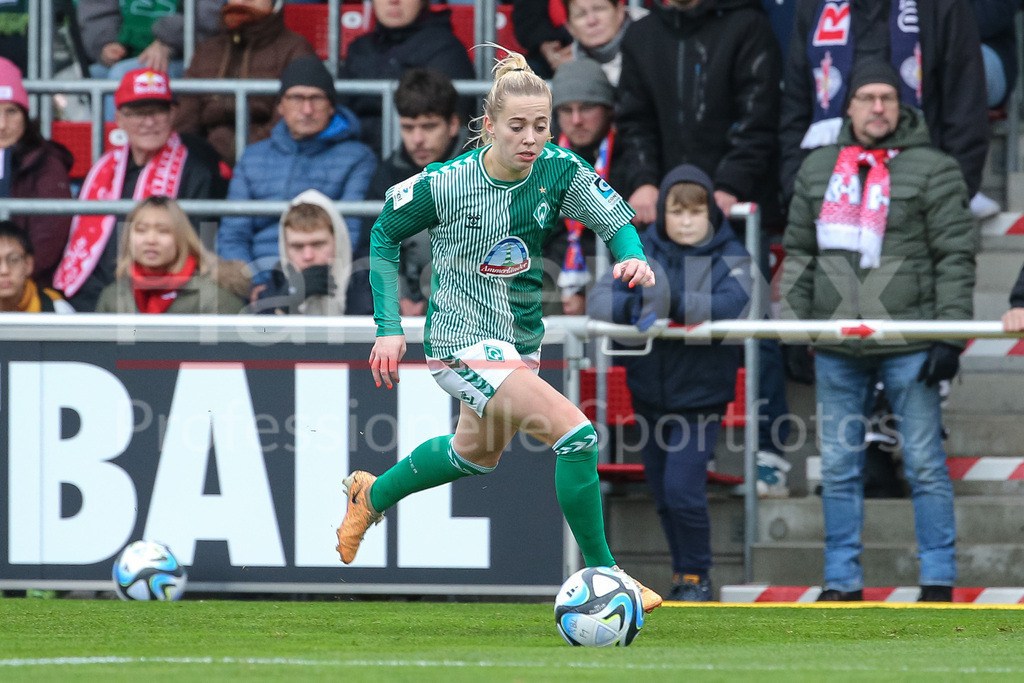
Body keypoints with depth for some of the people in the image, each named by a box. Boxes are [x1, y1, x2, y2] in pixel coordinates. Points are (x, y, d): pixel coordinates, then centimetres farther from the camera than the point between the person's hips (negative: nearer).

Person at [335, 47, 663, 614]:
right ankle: (603, 576, -12)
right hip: (463, 343, -7)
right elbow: (384, 234, -5)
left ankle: (373, 495, 56)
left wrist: (632, 255, -34)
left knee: (477, 451, 31)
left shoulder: (559, 170, -12)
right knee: (576, 435, -22)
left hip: (519, 340, 7)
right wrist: (389, 326, -10)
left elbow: (615, 218, -10)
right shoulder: (444, 185, -20)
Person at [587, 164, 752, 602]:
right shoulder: (643, 252, 1)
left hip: (700, 394, -4)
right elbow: (599, 299, -12)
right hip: (650, 392, 4)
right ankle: (682, 573, 31)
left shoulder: (729, 258, -5)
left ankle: (697, 577, 5)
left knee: (682, 488, -13)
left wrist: (669, 303, -34)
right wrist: (634, 308, -33)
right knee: (662, 493, 13)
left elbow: (729, 303, -24)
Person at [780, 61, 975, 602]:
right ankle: (842, 583, 12)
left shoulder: (932, 170, 1)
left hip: (908, 346, -4)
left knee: (925, 465, -2)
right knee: (838, 468, 6)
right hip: (836, 348, 4)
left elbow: (955, 258, -2)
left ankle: (938, 582, 3)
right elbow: (799, 253, 18)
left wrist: (949, 336, -9)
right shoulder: (818, 170, 13)